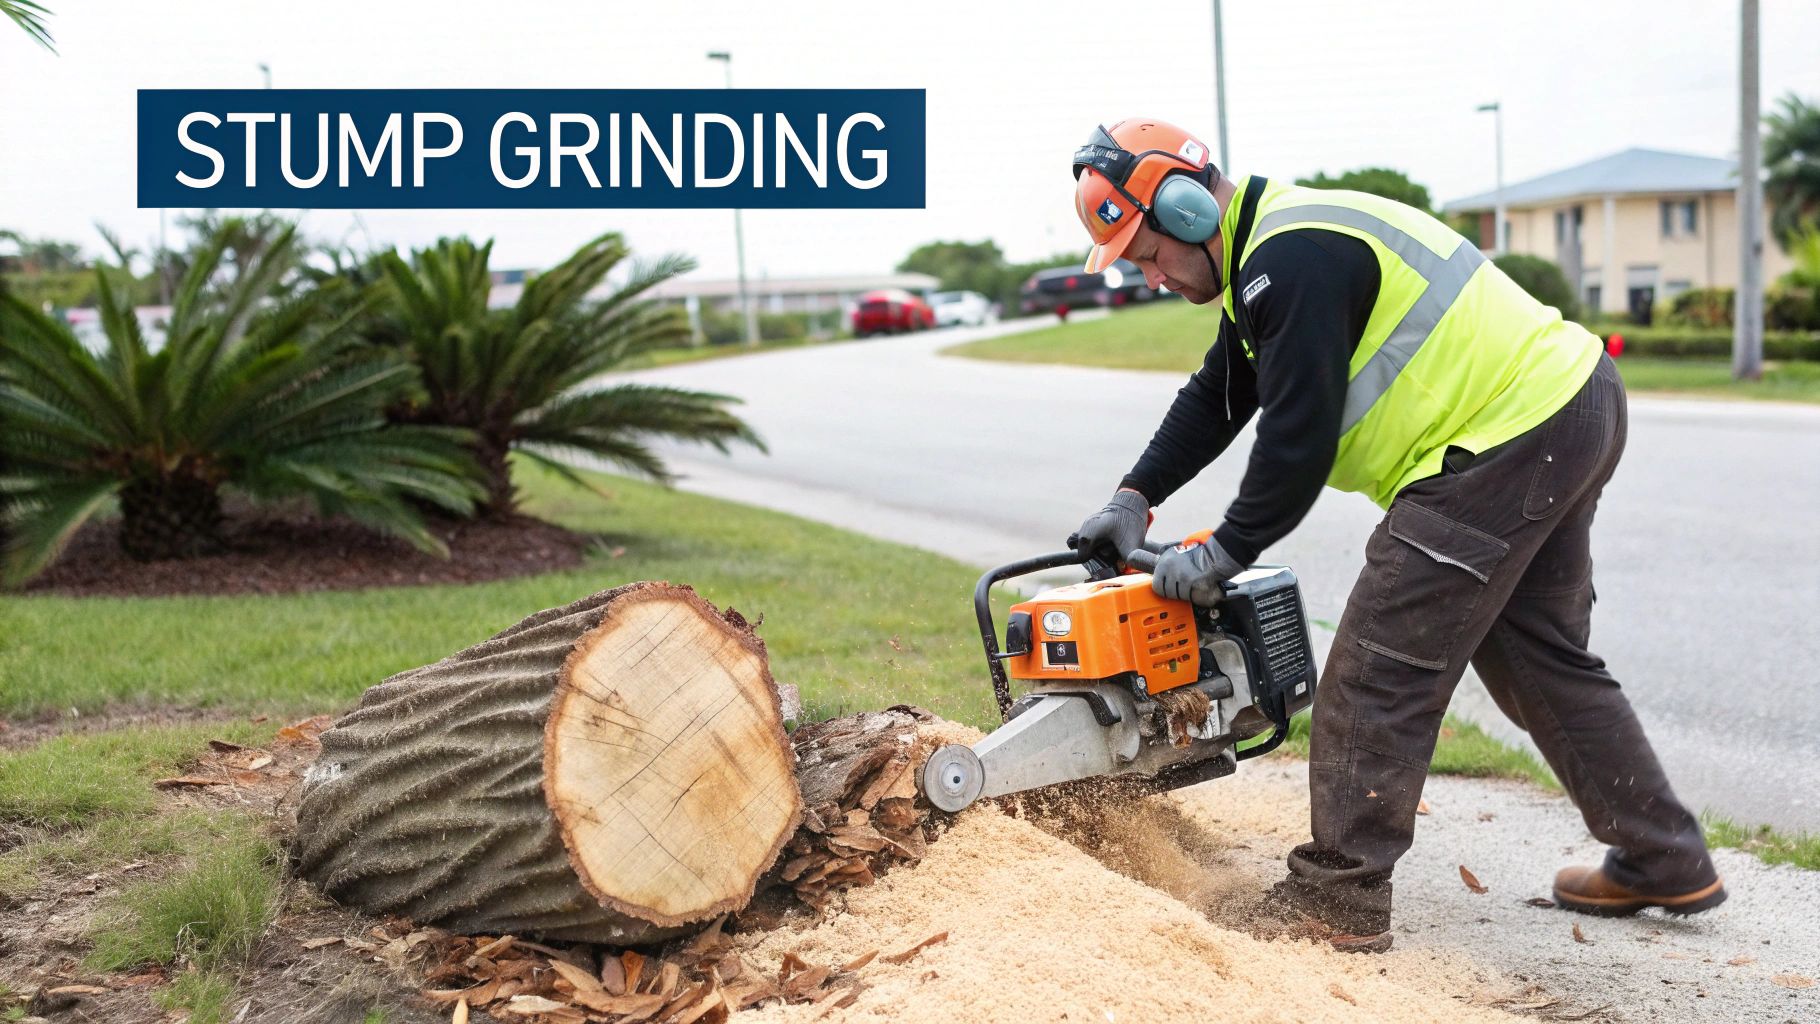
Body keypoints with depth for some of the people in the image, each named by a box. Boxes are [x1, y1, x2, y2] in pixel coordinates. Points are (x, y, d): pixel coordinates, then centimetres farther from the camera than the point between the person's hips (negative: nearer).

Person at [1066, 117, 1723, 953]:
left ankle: (1338, 898, 4)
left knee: (1380, 671, -5)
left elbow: (1299, 437, -20)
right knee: (1536, 657, 20)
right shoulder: (1272, 250, 16)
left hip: (1508, 439, -11)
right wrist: (1134, 499, 11)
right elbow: (1214, 399, 19)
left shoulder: (1292, 260, -18)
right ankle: (1666, 863, 29)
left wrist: (1225, 554, -9)